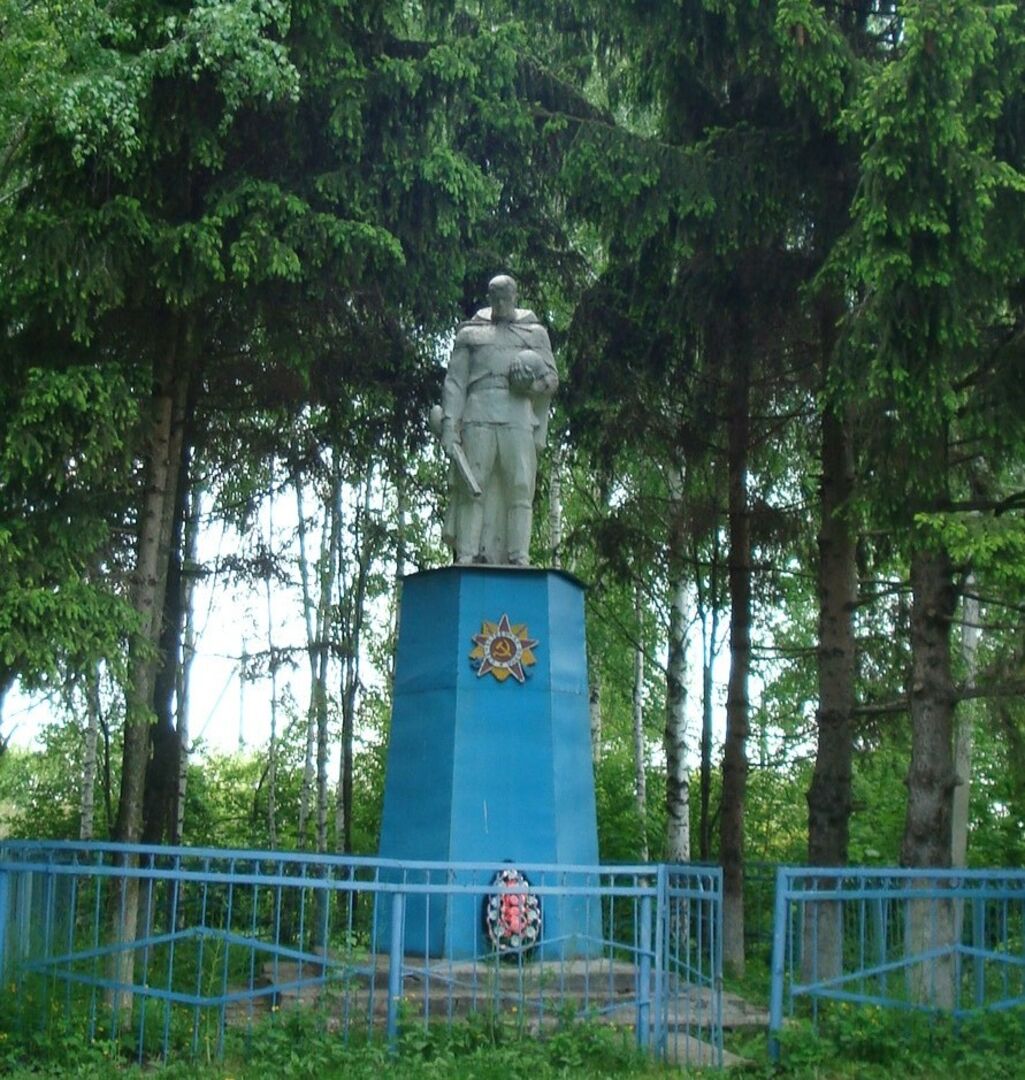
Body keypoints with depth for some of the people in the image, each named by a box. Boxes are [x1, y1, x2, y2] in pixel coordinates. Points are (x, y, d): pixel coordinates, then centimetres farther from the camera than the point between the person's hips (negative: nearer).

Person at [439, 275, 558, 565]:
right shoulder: (469, 333, 21)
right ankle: (466, 557, -13)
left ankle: (519, 558, -13)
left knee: (519, 490, -10)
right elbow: (454, 381, 12)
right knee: (472, 489, -9)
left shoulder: (536, 333, 23)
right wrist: (449, 424, -1)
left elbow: (552, 378, 19)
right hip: (478, 418, 0)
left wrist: (539, 382, -6)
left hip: (518, 419, 0)